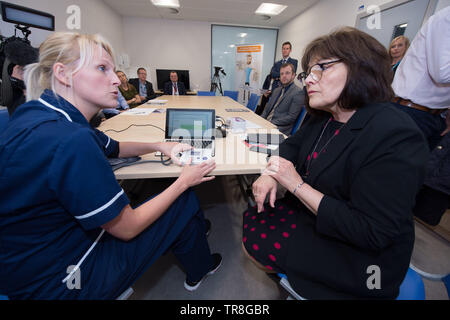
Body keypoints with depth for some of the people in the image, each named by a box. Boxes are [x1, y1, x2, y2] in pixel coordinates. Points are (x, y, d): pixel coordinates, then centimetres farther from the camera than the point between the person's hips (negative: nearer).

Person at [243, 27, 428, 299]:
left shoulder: (396, 138, -27)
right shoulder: (323, 117, -1)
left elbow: (370, 233, -28)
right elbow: (293, 145, 11)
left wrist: (297, 185, -28)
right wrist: (272, 174, -11)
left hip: (359, 254, -7)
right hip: (308, 210, 8)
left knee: (255, 244, -10)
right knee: (251, 219, 2)